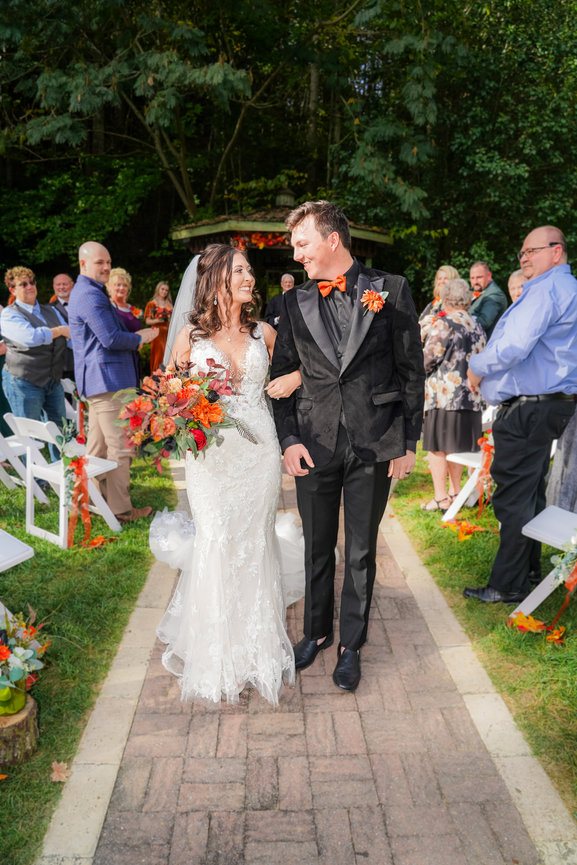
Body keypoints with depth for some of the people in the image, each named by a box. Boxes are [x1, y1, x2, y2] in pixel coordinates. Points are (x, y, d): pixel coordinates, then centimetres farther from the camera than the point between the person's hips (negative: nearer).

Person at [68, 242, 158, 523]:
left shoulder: (86, 292, 20)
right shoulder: (90, 295, -15)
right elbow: (111, 339, -21)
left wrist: (134, 335, 10)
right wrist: (140, 338, -5)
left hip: (98, 379, 11)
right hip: (107, 379, -11)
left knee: (98, 444, 17)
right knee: (120, 447, -7)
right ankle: (120, 509, 0)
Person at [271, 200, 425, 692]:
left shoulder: (390, 291, -1)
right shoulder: (294, 302, 5)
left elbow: (412, 370, 0)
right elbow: (282, 375, 8)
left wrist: (409, 442, -3)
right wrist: (288, 439, -3)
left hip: (374, 446, -2)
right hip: (315, 445, 2)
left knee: (361, 551, 11)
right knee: (317, 548, 15)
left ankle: (351, 645, 29)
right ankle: (317, 632, 37)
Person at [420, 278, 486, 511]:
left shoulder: (443, 324, -9)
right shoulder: (478, 327, 12)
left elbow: (428, 358, -9)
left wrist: (421, 372, 10)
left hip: (443, 394, -7)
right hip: (471, 397, 7)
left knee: (436, 446, -1)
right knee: (456, 445, 15)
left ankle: (441, 498, 1)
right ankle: (455, 491, 24)